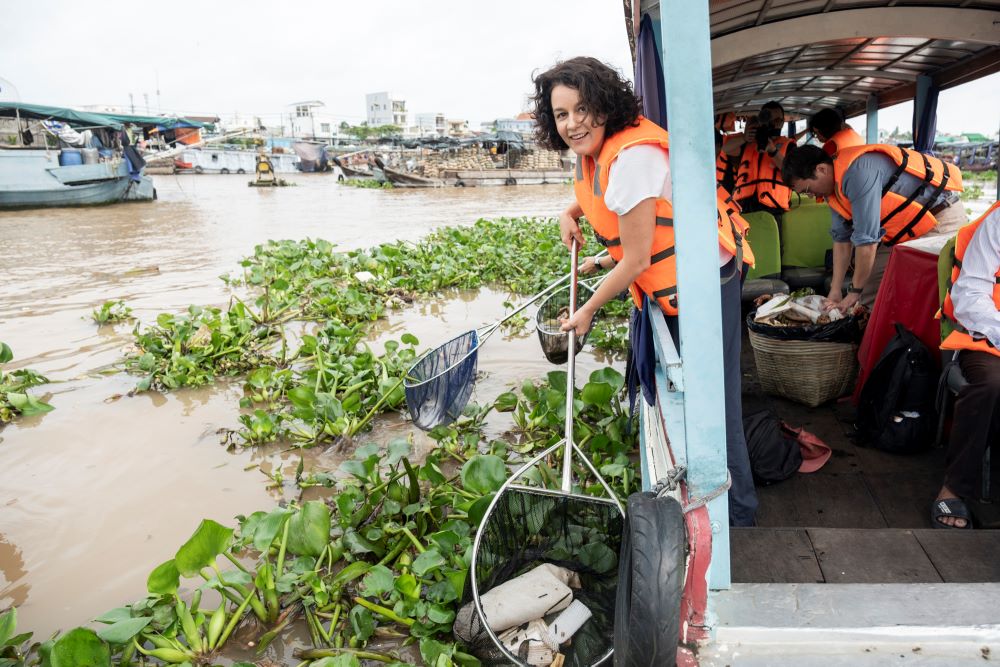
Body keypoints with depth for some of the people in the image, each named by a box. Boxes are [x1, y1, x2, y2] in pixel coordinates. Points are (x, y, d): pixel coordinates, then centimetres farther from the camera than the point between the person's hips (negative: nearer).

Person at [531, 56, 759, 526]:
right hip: (664, 285, 10)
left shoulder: (631, 158, -29)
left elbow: (637, 261, -24)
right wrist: (570, 213, 7)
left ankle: (737, 513, 16)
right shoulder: (594, 147, 1)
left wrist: (588, 311, -11)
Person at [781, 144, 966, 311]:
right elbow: (841, 237, 6)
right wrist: (835, 290, 5)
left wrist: (854, 291, -17)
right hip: (906, 227, 9)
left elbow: (867, 238, -28)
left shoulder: (858, 172, -30)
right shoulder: (835, 184, 0)